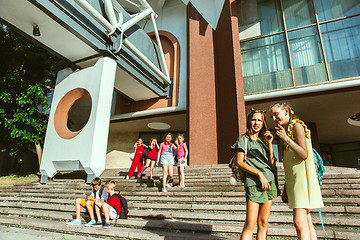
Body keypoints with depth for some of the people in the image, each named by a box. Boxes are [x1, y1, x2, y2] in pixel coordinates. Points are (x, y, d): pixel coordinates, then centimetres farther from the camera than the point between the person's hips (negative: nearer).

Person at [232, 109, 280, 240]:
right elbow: (239, 162, -5)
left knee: (263, 223, 7)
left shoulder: (264, 140, 20)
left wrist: (269, 144, 3)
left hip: (270, 181, 6)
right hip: (254, 183, -5)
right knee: (250, 224, -10)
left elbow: (272, 163, 12)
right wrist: (259, 173, -13)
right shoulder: (244, 139, 4)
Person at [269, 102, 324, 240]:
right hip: (293, 179, 9)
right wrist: (286, 188, 17)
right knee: (306, 222, 10)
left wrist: (286, 139, -23)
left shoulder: (297, 125, -6)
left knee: (299, 222, -13)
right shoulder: (286, 130, 18)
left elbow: (304, 154, -16)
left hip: (301, 177, -9)